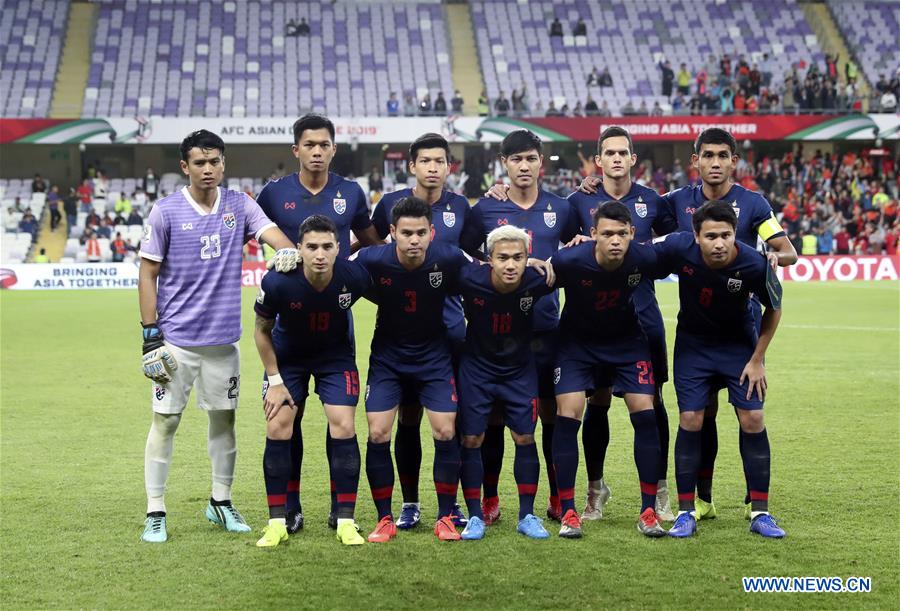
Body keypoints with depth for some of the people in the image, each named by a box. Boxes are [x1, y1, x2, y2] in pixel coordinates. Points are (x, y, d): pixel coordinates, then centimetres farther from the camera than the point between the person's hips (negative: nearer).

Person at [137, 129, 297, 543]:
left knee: (224, 417, 11)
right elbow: (147, 274, -2)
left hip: (223, 338, 3)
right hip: (176, 338, -3)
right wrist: (150, 335, -7)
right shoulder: (166, 211, -4)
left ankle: (220, 502, 27)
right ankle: (155, 513, 7)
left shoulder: (239, 206, 4)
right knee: (166, 421, -1)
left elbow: (272, 233, -11)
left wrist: (289, 251, -36)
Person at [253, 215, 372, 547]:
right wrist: (275, 380, -9)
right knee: (277, 429, -8)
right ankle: (277, 522, 4)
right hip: (287, 356, 0)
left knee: (343, 427, -11)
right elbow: (262, 330, -10)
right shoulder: (277, 283, -30)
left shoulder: (354, 276, -29)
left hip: (336, 355, 0)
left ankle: (346, 521, -1)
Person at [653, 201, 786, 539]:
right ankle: (686, 512, 5)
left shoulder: (755, 264, -27)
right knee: (690, 421, -6)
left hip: (740, 346, 0)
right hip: (692, 343, 1)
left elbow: (774, 309, -8)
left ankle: (760, 512, 6)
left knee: (753, 420, -6)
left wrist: (757, 359, -6)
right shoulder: (679, 248, -26)